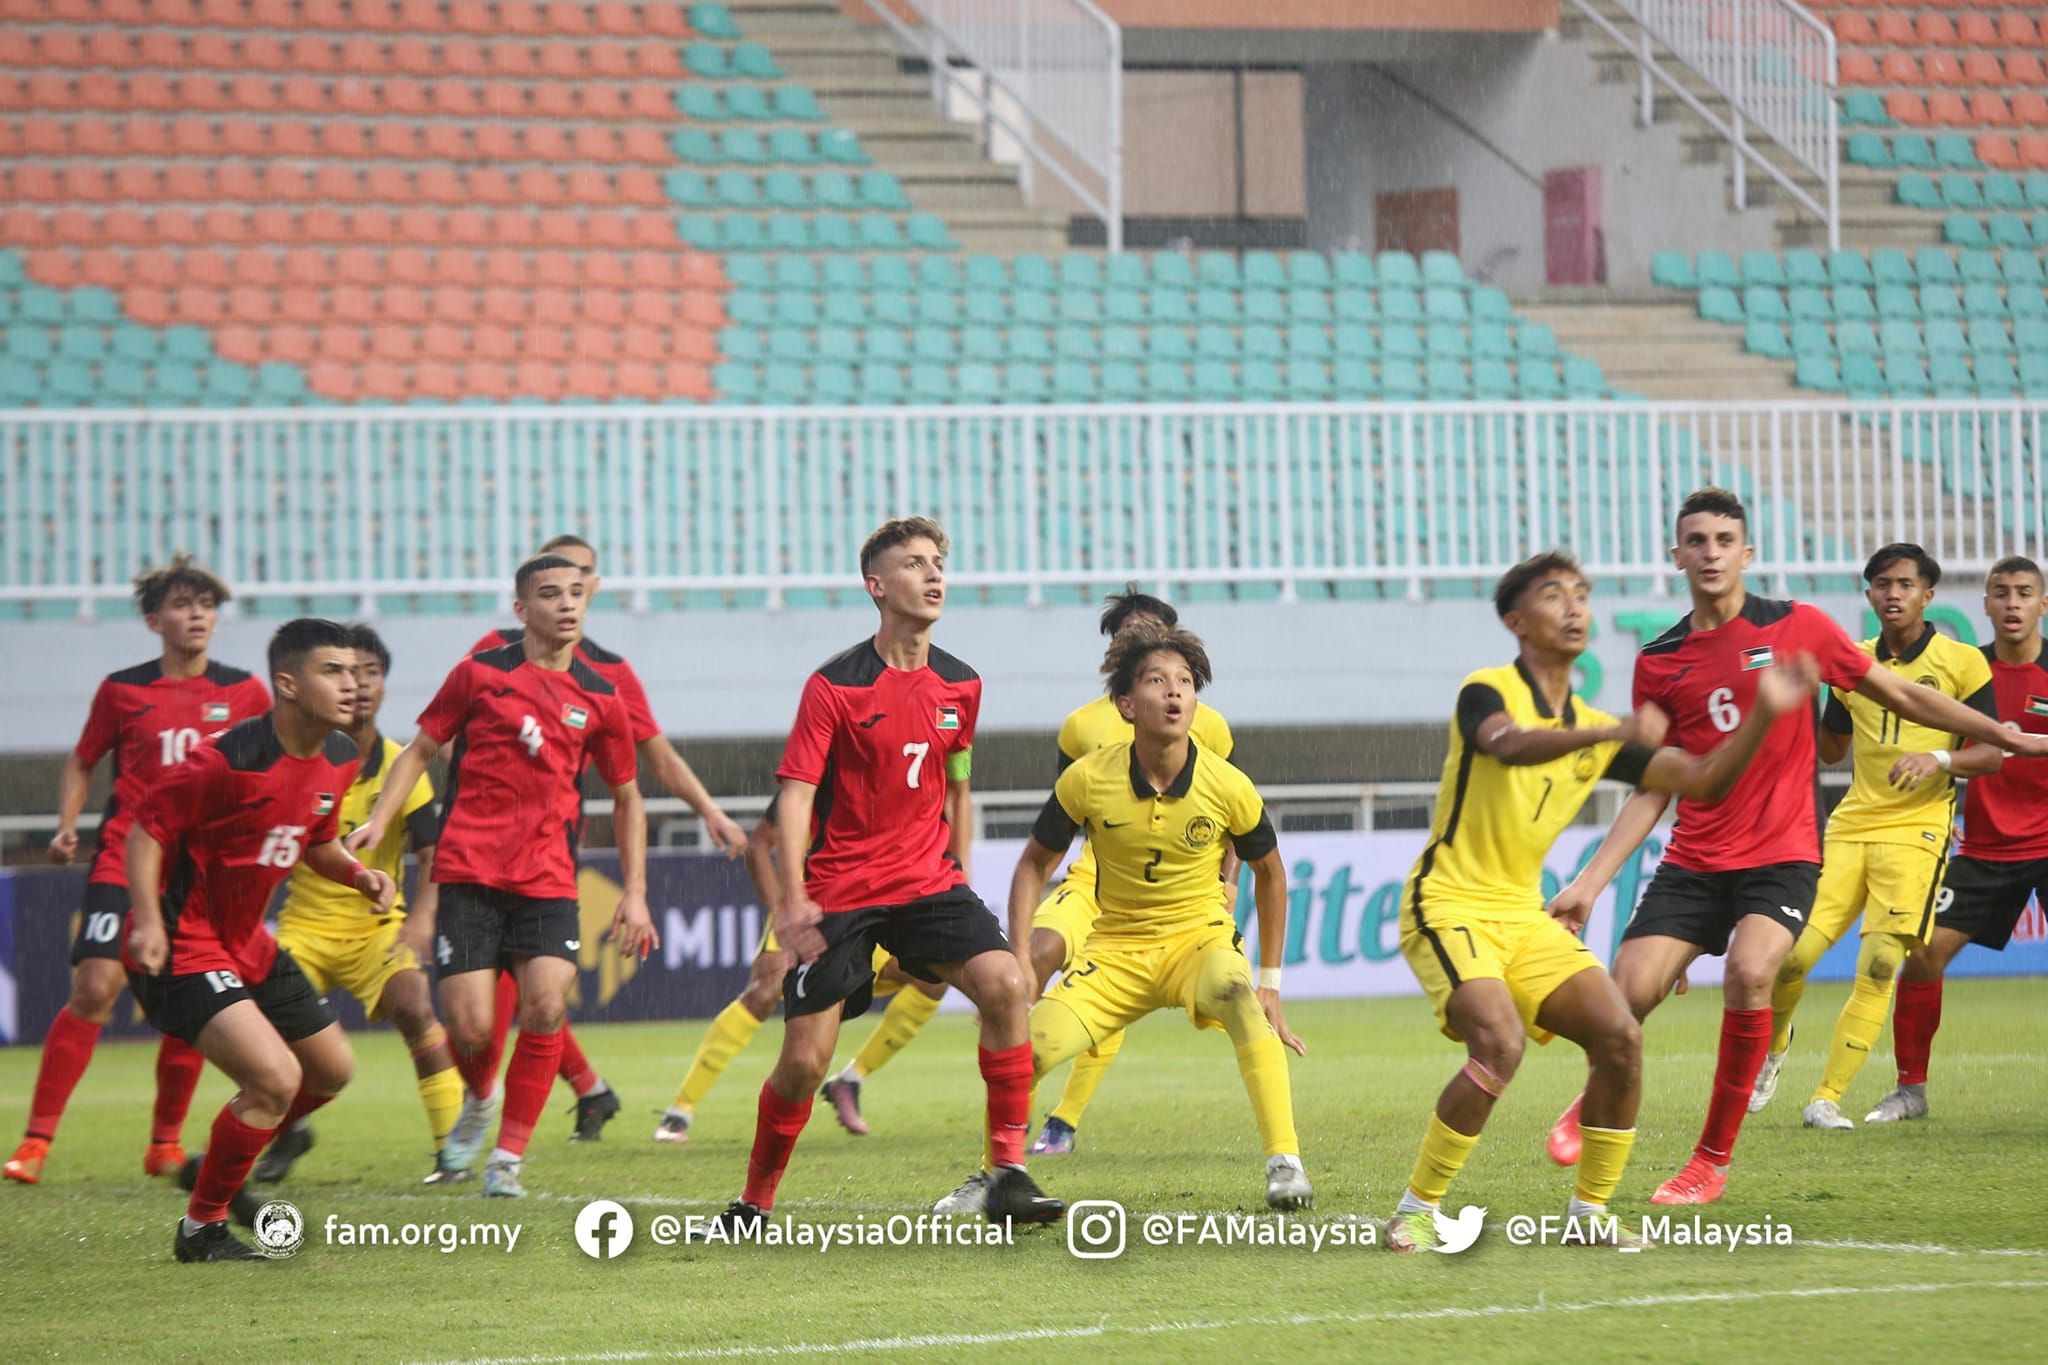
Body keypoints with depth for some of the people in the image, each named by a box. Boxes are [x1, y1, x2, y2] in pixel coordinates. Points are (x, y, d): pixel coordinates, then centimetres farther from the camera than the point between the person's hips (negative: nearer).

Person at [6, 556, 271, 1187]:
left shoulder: (245, 692, 5)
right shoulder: (123, 690, 2)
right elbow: (83, 762, 14)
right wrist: (67, 827, -1)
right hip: (126, 861, -2)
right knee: (94, 989, -15)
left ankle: (165, 1145, 18)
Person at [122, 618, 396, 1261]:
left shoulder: (338, 761, 2)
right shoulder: (232, 760, -24)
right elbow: (147, 827, -18)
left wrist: (357, 874, -2)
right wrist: (148, 920, -29)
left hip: (247, 943, 10)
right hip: (181, 947, -10)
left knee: (331, 1068, 16)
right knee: (276, 1077, -20)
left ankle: (222, 1169, 34)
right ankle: (201, 1227, -2)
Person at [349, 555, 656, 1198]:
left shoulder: (599, 699, 8)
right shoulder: (481, 673, 3)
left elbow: (626, 796, 18)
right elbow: (421, 748, 12)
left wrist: (635, 893, 13)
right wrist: (379, 819, -2)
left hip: (549, 879, 2)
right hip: (469, 873, -2)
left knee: (546, 1006, -19)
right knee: (471, 1029, -9)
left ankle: (509, 1156, -4)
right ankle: (481, 1101, 27)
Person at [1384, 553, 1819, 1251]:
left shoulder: (1594, 728, 13)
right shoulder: (1487, 690, -8)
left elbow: (1701, 780, 11)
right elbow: (1508, 744, -33)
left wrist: (1762, 714, -3)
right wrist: (1611, 733, -47)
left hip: (1524, 916, 7)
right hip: (1449, 905, -7)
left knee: (1620, 1036, -9)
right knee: (1499, 1042, -28)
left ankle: (1589, 1209, 6)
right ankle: (1415, 1212, -14)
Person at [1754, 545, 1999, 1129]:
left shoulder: (1961, 662, -1)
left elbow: (1993, 753, 0)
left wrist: (1940, 759, -19)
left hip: (1916, 828, -3)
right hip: (1850, 825, 3)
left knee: (1880, 965, -14)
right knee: (1792, 953, -8)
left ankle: (1827, 1099, -7)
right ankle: (1774, 1042, 24)